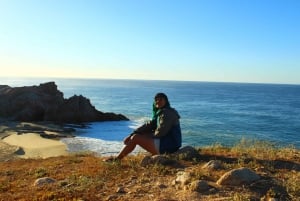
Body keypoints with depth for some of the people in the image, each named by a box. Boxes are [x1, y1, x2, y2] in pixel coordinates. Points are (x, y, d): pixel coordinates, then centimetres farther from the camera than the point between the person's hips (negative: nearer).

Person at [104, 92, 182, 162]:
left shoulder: (168, 113, -14)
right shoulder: (160, 113, 16)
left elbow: (160, 132, -20)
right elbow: (149, 125, 9)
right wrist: (132, 134, -2)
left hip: (167, 146, -10)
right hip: (166, 143, 10)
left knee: (135, 138, -10)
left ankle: (117, 158, 2)